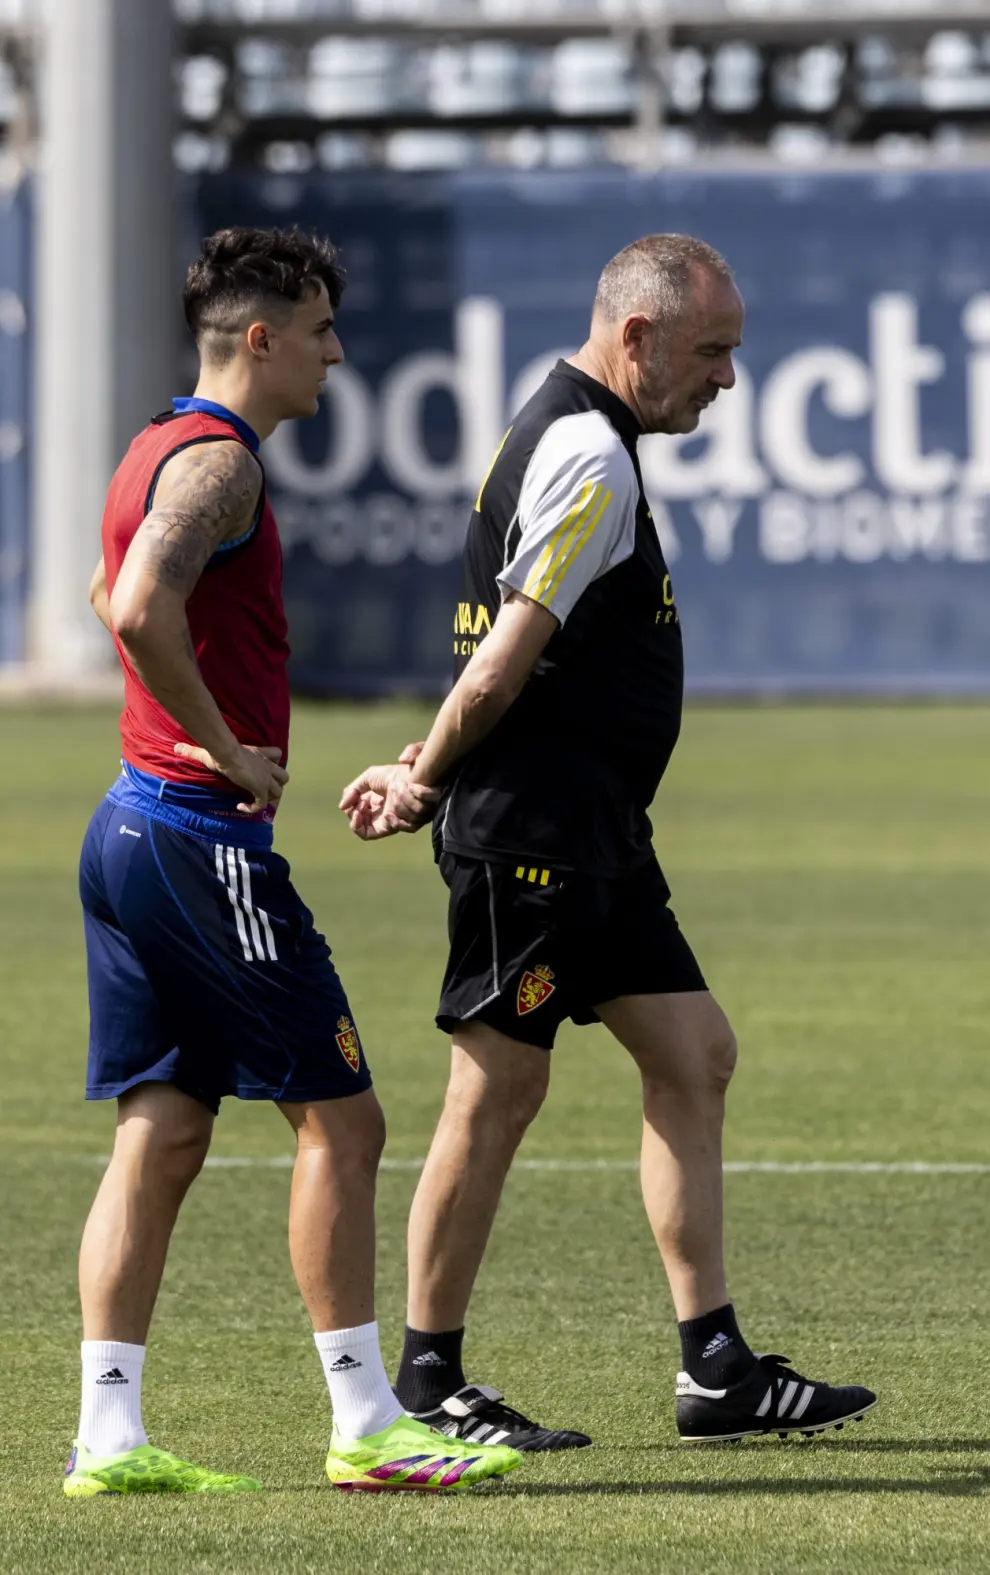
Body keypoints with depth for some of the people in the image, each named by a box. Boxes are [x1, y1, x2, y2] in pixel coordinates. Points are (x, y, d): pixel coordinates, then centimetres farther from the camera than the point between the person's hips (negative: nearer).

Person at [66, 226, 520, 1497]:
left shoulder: (161, 450, 18)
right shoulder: (216, 462, -14)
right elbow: (141, 610, -31)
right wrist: (227, 752, -21)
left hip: (132, 826, 10)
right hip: (203, 838, -10)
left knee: (160, 1134, 7)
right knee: (338, 1117, -3)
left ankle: (109, 1435, 3)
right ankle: (366, 1426, -1)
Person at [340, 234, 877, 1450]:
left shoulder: (569, 440, 17)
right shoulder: (590, 457, -17)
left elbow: (498, 667, 19)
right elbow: (502, 665, -20)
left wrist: (427, 776, 9)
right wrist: (428, 781, -6)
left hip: (591, 831, 11)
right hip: (531, 831, -11)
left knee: (694, 1055, 8)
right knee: (498, 1091, -4)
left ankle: (714, 1370, 9)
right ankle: (426, 1384, 4)